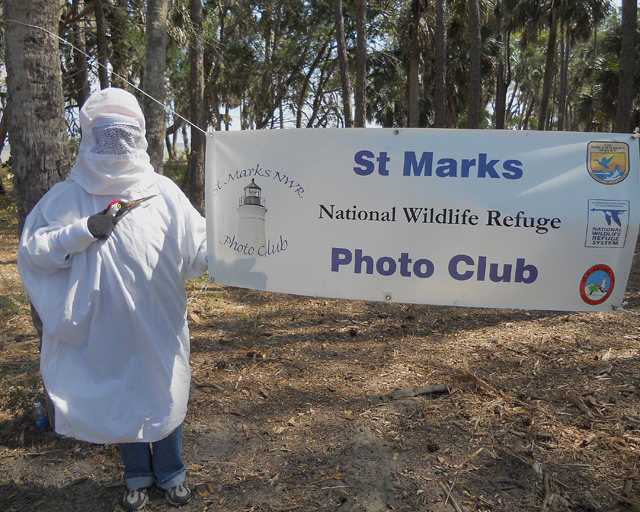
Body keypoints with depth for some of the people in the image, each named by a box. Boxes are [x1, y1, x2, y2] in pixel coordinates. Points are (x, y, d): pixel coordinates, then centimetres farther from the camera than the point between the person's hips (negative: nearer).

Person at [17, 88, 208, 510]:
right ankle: (138, 475, 39)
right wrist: (82, 232, -16)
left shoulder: (163, 192, -1)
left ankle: (171, 472, 36)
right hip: (105, 327, 1)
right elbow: (31, 252, -2)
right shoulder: (67, 197, 1)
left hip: (157, 323, -1)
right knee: (118, 397, 15)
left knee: (164, 393, 11)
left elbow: (199, 248, -4)